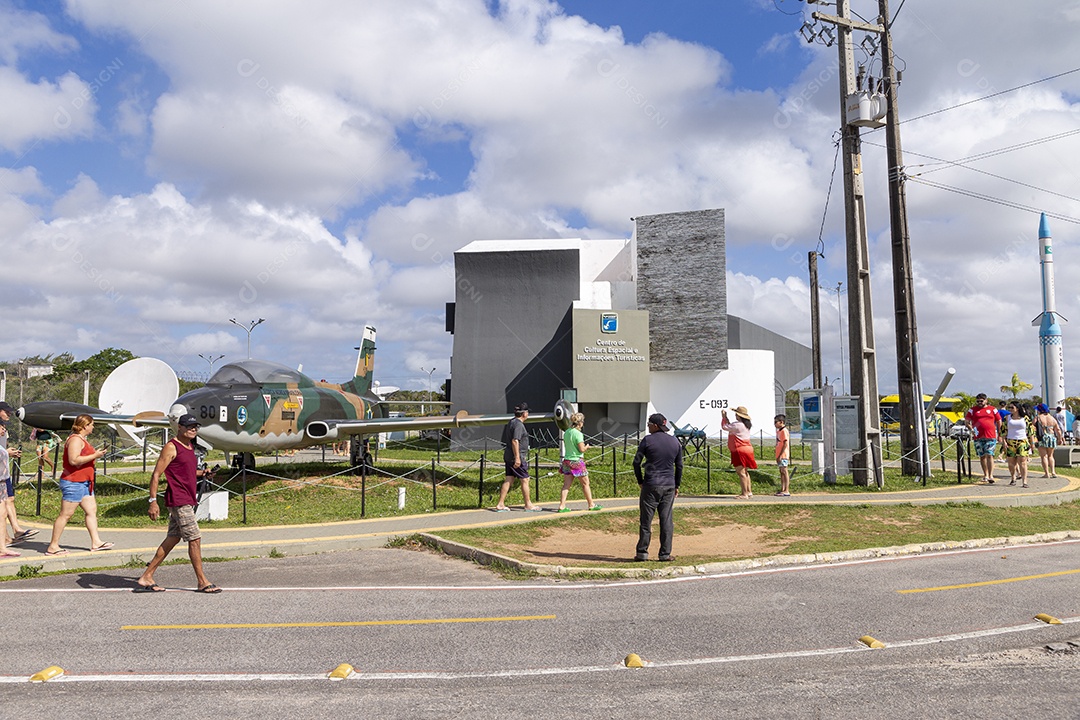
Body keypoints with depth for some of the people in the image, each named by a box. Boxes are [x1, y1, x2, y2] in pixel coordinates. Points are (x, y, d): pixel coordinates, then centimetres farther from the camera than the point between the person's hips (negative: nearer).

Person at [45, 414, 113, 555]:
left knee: (92, 510, 8)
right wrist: (94, 456, -20)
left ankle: (96, 543, 10)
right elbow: (73, 460, -25)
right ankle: (53, 546, 3)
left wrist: (96, 455, 17)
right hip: (73, 482, -11)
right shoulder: (75, 439, -15)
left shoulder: (82, 439, 19)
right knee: (66, 514, -5)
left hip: (83, 483, 11)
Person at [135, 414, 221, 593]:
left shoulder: (190, 447, 16)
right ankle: (202, 582, 1)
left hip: (188, 501, 9)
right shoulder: (171, 447, -10)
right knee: (195, 539, -6)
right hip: (178, 501, -9)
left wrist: (202, 473, 12)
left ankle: (146, 578, 19)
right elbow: (156, 474, -14)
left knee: (172, 539, 12)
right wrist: (153, 501, -20)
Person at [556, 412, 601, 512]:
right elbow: (582, 449, -18)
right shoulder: (578, 434, -16)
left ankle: (562, 506, 1)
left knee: (566, 485, 6)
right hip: (577, 461, -6)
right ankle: (591, 505, 19)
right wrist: (586, 447, 3)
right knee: (585, 483, 9)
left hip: (567, 460, 7)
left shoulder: (566, 432, 7)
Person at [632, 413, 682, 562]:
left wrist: (640, 481, 7)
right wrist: (677, 485, 18)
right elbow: (679, 466, 11)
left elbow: (636, 462, -5)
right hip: (669, 486, 4)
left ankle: (642, 552, 6)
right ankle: (665, 554, 8)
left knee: (646, 520, 3)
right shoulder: (675, 442, 8)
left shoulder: (647, 440, -6)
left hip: (651, 485, -3)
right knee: (666, 520, 6)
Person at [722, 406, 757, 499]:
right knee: (745, 472, 17)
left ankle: (744, 494, -7)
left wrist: (723, 417, 4)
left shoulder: (738, 425, -19)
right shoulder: (746, 425, 12)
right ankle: (748, 492, 23)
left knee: (741, 472, -8)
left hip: (740, 450, -11)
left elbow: (724, 427, -9)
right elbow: (730, 427, 20)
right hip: (747, 448, 11)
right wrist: (726, 417, 20)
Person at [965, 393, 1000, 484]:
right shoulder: (972, 410, 9)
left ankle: (990, 476, -12)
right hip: (978, 437, 2)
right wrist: (971, 429, -8)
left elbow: (999, 422, 15)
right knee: (982, 456, 8)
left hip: (991, 436, -2)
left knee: (989, 455, -10)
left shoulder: (992, 409, 9)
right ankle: (985, 475, 18)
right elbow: (966, 421, 7)